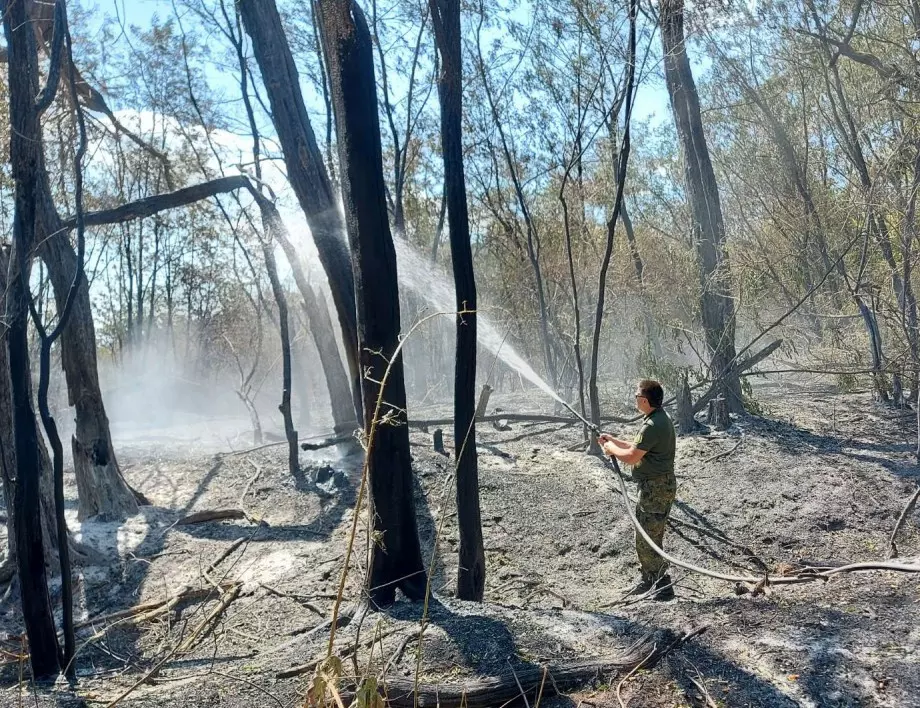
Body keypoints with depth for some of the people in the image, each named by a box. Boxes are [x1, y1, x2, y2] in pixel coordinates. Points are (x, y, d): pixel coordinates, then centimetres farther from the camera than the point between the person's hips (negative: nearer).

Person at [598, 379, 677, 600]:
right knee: (646, 536, 21)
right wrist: (613, 440, 16)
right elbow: (638, 447, 18)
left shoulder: (653, 426, -24)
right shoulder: (661, 418, 10)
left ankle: (663, 588, 4)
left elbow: (632, 457, -22)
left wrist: (611, 449, -5)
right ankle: (648, 580, 33)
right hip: (657, 485, 11)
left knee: (646, 541, -3)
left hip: (655, 488, -11)